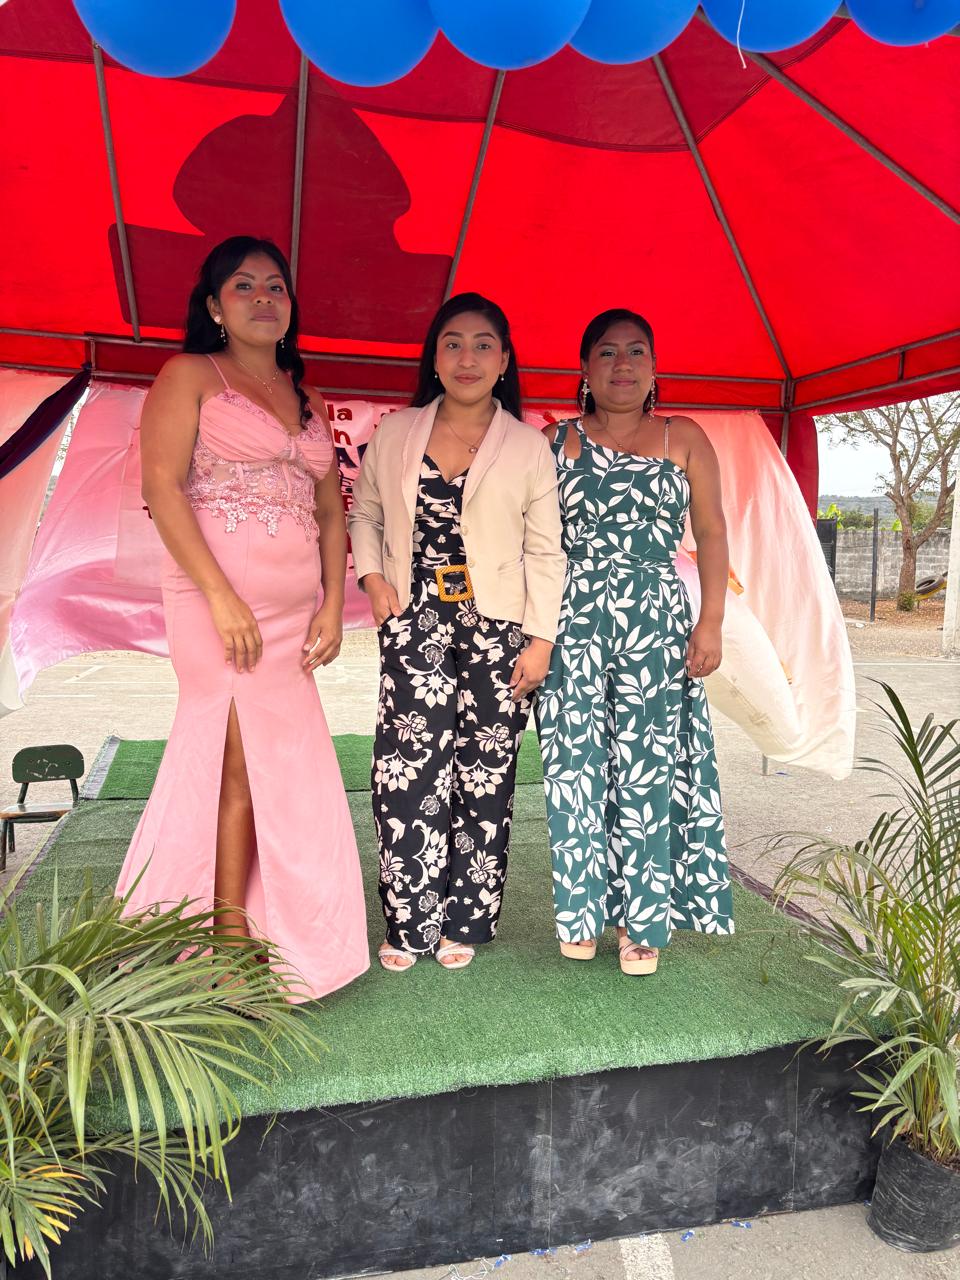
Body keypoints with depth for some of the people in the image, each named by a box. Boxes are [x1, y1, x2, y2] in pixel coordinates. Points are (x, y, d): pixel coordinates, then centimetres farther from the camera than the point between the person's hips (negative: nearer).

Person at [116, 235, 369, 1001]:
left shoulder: (308, 404, 20)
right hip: (218, 600, -5)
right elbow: (162, 486, -8)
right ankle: (234, 936, 9)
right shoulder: (190, 377, 3)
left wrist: (332, 607, 2)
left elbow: (332, 514, 15)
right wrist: (223, 599, -17)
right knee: (256, 762, -6)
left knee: (225, 760, 7)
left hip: (293, 611, 5)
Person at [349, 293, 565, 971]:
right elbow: (365, 514, 19)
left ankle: (464, 921, 19)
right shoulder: (395, 434, 7)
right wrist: (373, 575, 1)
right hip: (414, 629, 1)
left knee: (484, 777, 3)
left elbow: (546, 552, 1)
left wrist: (541, 639, -5)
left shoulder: (529, 446, 2)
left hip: (496, 631, -1)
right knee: (408, 772, -4)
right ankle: (411, 922, 12)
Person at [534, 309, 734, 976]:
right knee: (576, 766, 2)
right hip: (573, 625, 1)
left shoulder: (685, 439, 9)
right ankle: (582, 911, 17)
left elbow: (712, 533, 7)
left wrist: (711, 621, -2)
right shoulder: (555, 443, 10)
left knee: (646, 770, 1)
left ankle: (642, 920, 14)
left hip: (658, 625, 0)